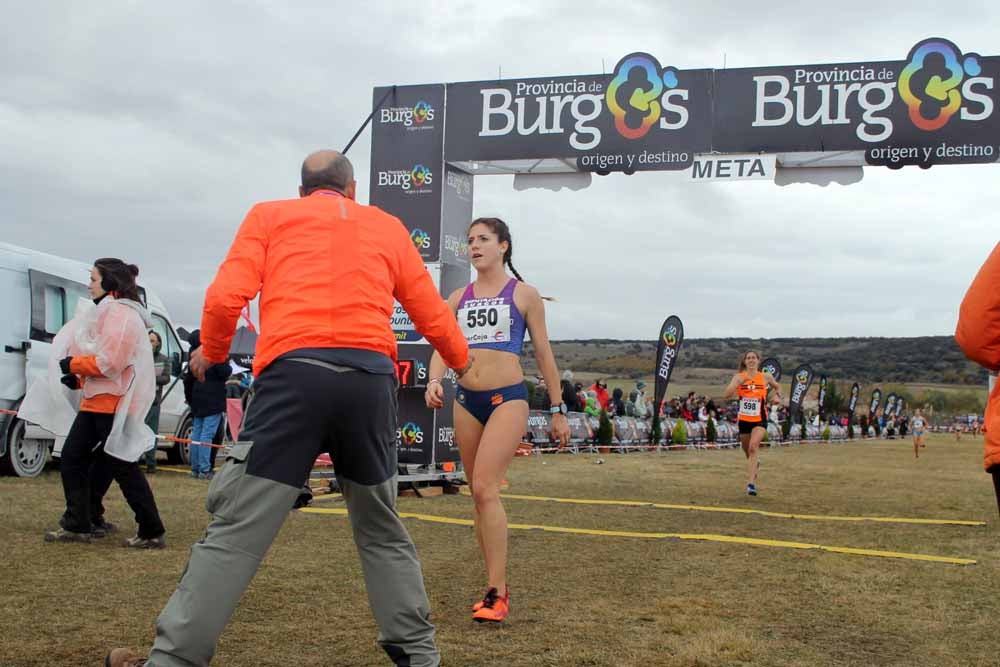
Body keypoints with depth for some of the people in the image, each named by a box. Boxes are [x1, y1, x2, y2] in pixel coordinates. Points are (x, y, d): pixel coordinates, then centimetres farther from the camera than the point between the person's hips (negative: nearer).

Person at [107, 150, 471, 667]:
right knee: (381, 528, 17)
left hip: (294, 372, -2)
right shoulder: (389, 227, 23)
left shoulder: (269, 215, 17)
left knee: (238, 527, 0)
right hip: (371, 378, 2)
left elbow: (225, 298, 5)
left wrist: (211, 353, 25)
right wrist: (460, 360, 46)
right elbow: (432, 314, 26)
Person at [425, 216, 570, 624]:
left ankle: (496, 594, -14)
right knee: (478, 494, 8)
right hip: (467, 400, 5)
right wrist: (435, 380, -18)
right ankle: (497, 586, 18)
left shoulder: (523, 294, 3)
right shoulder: (459, 298, 13)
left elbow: (543, 354, 6)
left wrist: (558, 411, 7)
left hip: (507, 398, -5)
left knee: (485, 488, -18)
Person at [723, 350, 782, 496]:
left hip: (760, 420, -2)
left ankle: (751, 483, -28)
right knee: (748, 452, 15)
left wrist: (777, 396, 2)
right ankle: (756, 461, 52)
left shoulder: (765, 377, 1)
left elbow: (777, 386, 23)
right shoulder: (739, 377, -1)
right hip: (744, 420, 2)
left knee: (753, 447, -25)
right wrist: (740, 382, -25)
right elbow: (726, 395, -14)